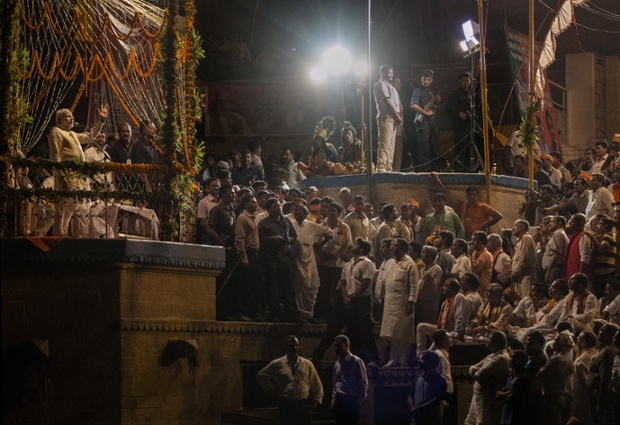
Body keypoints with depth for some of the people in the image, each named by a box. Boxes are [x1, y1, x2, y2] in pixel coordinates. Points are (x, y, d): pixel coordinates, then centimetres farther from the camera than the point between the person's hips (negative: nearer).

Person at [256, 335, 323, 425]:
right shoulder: (277, 364, 3)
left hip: (303, 405, 1)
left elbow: (316, 384, 11)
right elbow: (261, 375, 10)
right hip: (286, 404, -1)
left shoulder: (307, 364, 7)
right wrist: (273, 388, 6)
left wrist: (316, 401, 4)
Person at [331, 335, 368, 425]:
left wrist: (358, 403, -11)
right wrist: (334, 399, 8)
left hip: (352, 402, -6)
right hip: (339, 402, 6)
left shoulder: (356, 362, -6)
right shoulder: (337, 364, 14)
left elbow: (363, 384, -7)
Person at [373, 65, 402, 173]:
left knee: (391, 145, 9)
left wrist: (399, 115, 4)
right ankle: (381, 168, -18)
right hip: (386, 118, -10)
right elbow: (388, 101, -12)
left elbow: (396, 103, 19)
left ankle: (388, 168, 11)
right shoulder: (381, 85, -4)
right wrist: (397, 115, -10)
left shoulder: (389, 86, 25)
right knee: (385, 144, -14)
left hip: (392, 118, 10)